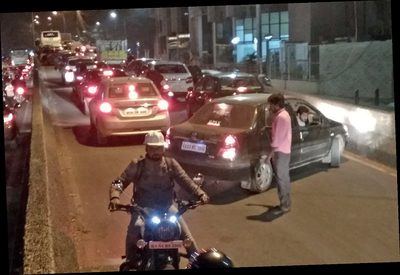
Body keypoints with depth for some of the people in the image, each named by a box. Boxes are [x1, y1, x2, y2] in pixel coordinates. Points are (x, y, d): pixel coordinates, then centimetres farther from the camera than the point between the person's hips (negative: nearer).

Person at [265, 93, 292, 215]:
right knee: (284, 178, 15)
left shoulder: (280, 117, -21)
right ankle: (286, 203, 23)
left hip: (280, 152, -10)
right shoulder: (284, 114, 11)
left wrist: (270, 155, -18)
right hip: (284, 151, 10)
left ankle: (284, 206, 3)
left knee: (281, 179, -3)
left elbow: (277, 139, -22)